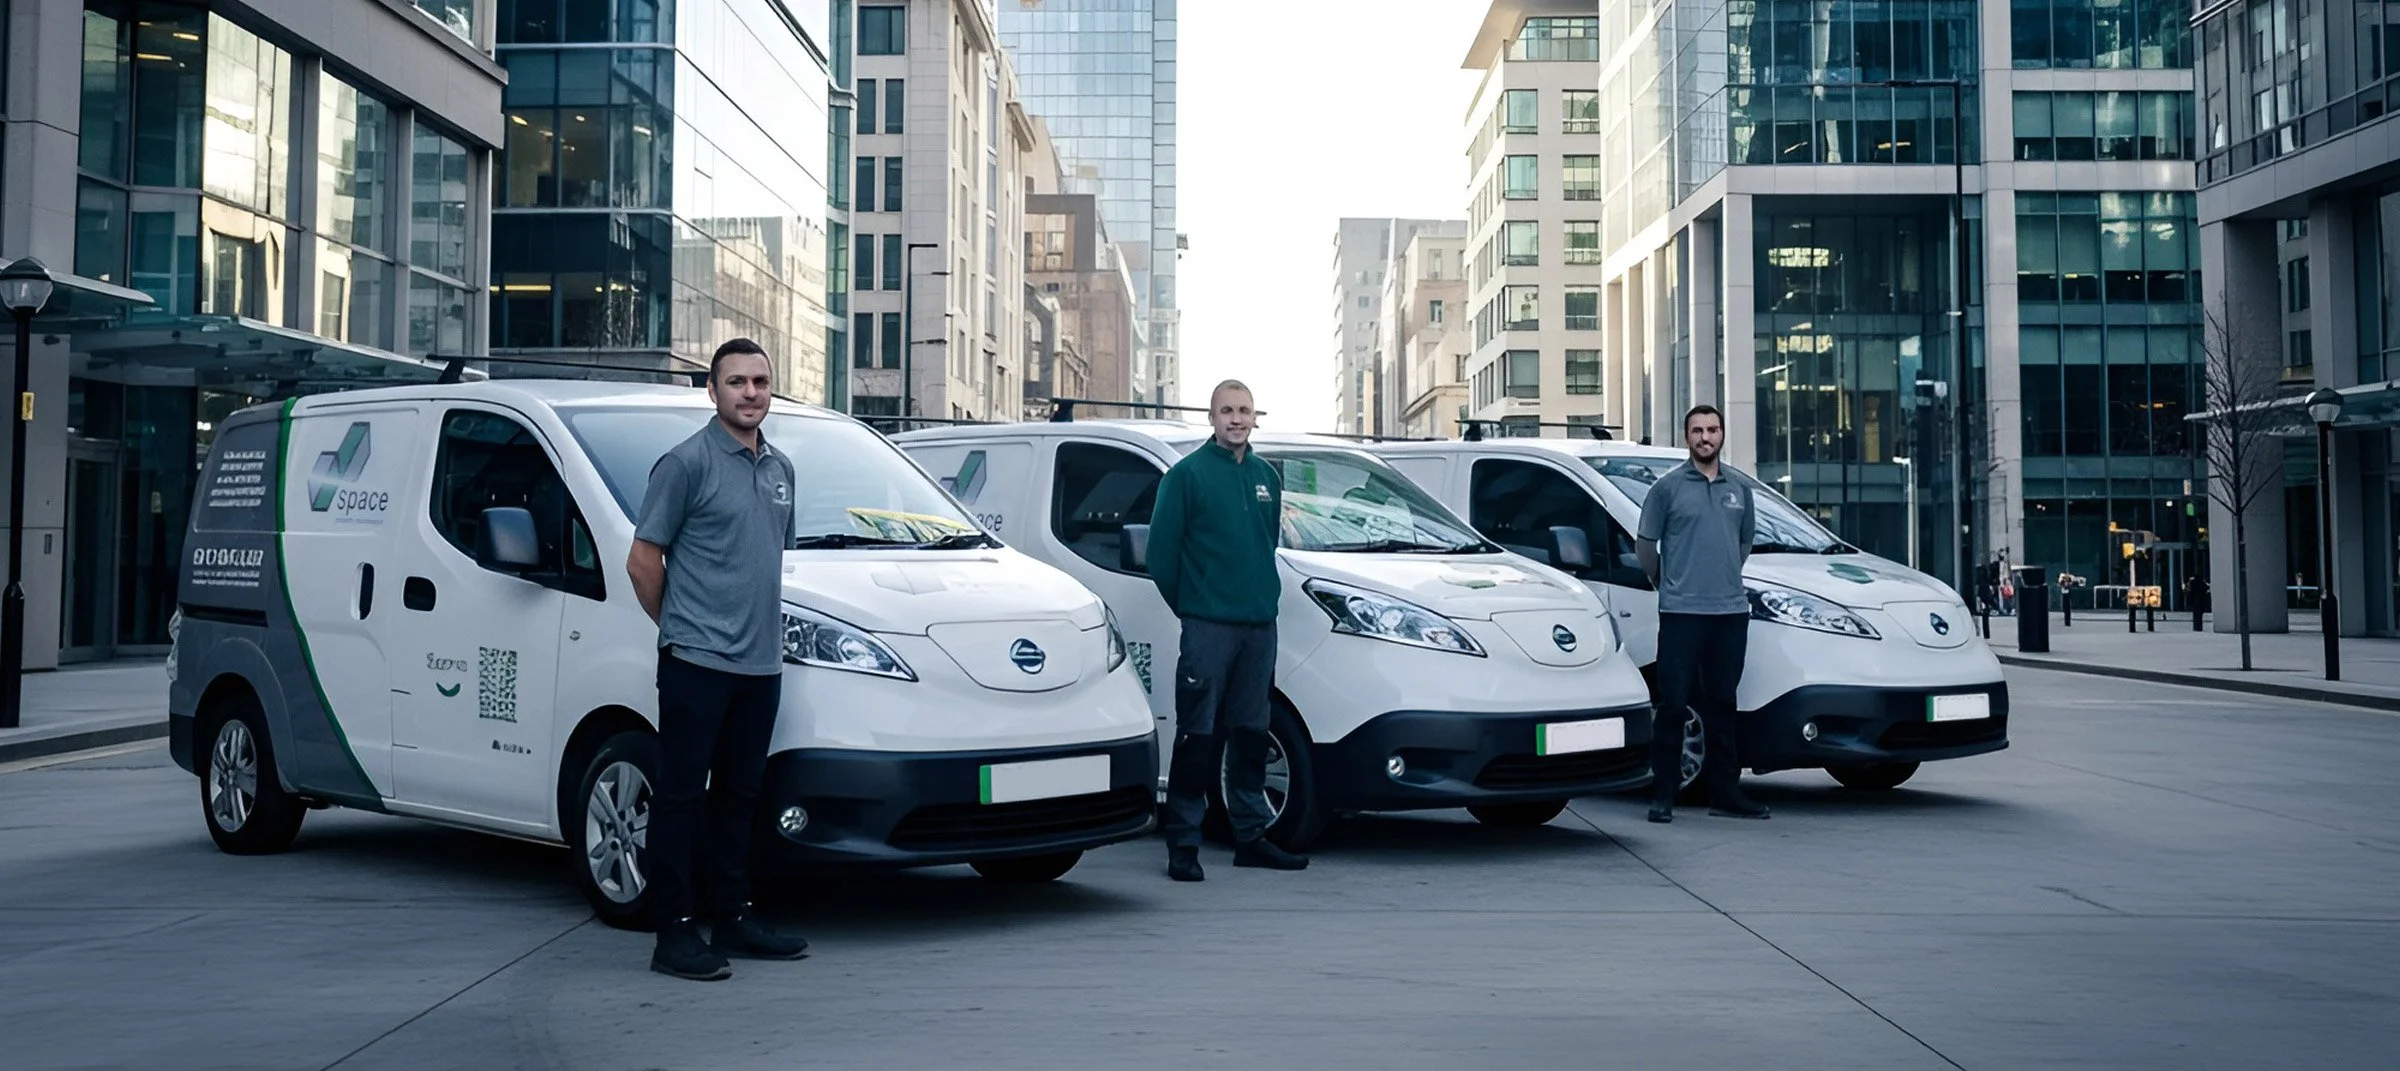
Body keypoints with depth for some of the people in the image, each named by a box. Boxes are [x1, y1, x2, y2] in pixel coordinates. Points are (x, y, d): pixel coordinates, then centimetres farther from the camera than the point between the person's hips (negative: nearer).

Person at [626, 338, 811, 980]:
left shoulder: (781, 470, 15)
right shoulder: (687, 463, -7)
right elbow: (643, 560, -6)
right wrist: (678, 626, 2)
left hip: (761, 664, 7)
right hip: (696, 662, -7)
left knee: (738, 796, 14)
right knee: (681, 796, -2)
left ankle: (733, 920, 22)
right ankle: (675, 933, 2)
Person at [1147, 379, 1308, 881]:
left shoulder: (1267, 476, 14)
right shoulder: (1187, 474, -4)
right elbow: (1162, 549, -4)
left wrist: (1264, 594, 15)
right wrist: (1186, 604, 0)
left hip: (1260, 625, 6)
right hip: (1207, 627, -6)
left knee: (1250, 734, 11)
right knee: (1197, 737, -6)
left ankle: (1251, 835, 20)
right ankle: (1183, 844, 0)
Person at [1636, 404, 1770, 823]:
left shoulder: (1739, 490, 13)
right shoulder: (1668, 487, -1)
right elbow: (1644, 543, 4)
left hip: (1731, 612, 4)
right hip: (1681, 613, -4)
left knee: (1722, 705, 10)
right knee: (1673, 704, -4)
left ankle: (1725, 792, 16)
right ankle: (1663, 795, 1)